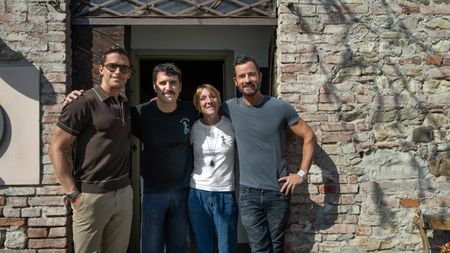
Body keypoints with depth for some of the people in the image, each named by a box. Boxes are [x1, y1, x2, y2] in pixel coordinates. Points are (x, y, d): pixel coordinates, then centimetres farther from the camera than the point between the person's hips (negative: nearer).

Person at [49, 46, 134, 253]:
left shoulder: (126, 105, 11)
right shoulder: (84, 103, -9)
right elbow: (56, 149, -9)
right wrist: (72, 193, -12)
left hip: (124, 194, 6)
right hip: (92, 196, -6)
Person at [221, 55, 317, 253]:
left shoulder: (281, 107, -7)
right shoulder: (230, 108, -2)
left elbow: (309, 136, 1)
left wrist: (302, 173, -4)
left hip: (279, 191, 0)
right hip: (248, 193, 0)